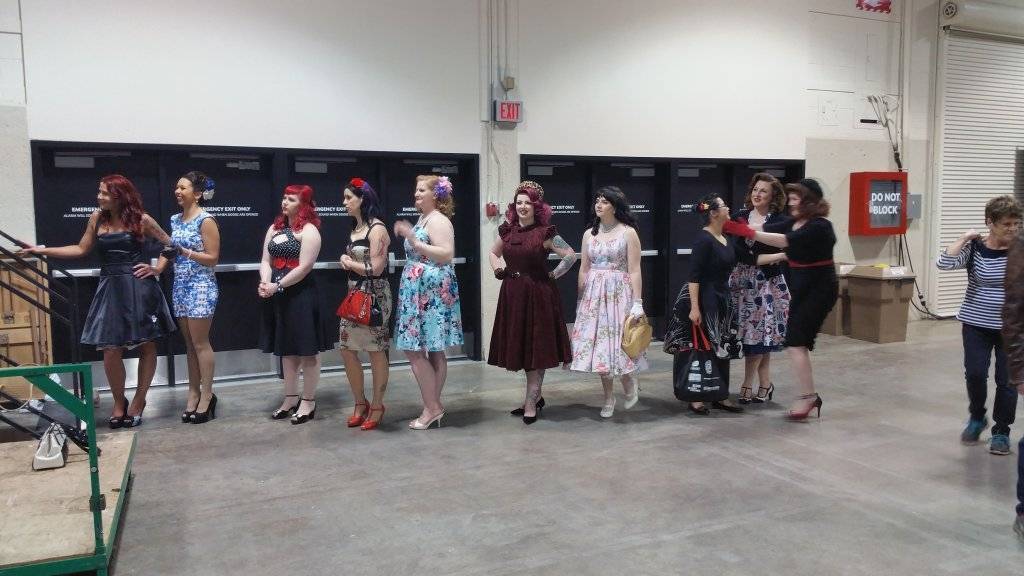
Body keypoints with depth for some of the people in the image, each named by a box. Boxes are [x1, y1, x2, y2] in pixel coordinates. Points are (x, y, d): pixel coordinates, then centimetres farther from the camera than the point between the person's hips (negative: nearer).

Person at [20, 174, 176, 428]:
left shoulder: (141, 219, -3)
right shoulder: (97, 218, 8)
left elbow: (170, 244, 6)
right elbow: (82, 249, 17)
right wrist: (43, 250, 14)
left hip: (139, 288, -3)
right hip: (111, 289, 3)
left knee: (147, 346, 4)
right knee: (111, 350, -2)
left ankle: (139, 400, 21)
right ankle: (119, 402, 18)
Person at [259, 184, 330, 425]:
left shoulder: (308, 230, -7)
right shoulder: (275, 228, 14)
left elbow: (304, 267, -15)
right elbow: (266, 260, 10)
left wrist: (277, 286, -17)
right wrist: (265, 283, -9)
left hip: (301, 295, -7)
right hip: (278, 296, 7)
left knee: (307, 349, 0)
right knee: (286, 348, 13)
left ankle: (308, 401, 8)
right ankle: (291, 397, 24)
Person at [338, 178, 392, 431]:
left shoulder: (377, 229, -12)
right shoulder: (355, 228, 12)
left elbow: (375, 268, -17)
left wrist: (349, 263, -3)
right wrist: (346, 262, -1)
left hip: (374, 295, -8)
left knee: (376, 351, 2)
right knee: (347, 349, 8)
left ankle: (377, 405, 16)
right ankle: (360, 403, 23)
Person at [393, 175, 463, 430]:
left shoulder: (438, 220, -11)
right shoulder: (423, 219, 18)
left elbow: (446, 255, -22)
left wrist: (413, 241, -23)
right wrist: (406, 235, 13)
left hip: (431, 292, -10)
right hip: (420, 292, 10)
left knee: (413, 350, -8)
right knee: (432, 351, 11)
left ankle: (432, 407, -1)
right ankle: (434, 406, 17)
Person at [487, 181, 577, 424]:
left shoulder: (545, 233, -8)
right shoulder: (507, 231, 7)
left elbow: (571, 255, -10)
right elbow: (493, 253, 25)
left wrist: (553, 275, -7)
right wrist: (497, 269, 9)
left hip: (538, 295, -5)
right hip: (512, 295, 6)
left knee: (537, 348, -1)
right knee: (519, 347, 11)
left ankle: (531, 403, 6)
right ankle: (535, 396, 27)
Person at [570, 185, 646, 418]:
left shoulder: (628, 233, -3)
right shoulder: (589, 234, 9)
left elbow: (634, 271, -6)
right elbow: (584, 269, 12)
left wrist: (637, 303, -12)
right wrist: (580, 299, 8)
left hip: (619, 293, -4)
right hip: (593, 294, 4)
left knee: (619, 342, -7)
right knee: (597, 343, 5)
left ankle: (630, 382, 24)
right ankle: (609, 397, 18)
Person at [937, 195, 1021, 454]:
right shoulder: (974, 248, -6)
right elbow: (943, 263, -21)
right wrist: (965, 237, -17)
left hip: (1011, 326, 1)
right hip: (977, 324, -1)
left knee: (1006, 380, 4)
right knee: (975, 373, -5)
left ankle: (1001, 431, 21)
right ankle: (976, 418, 24)